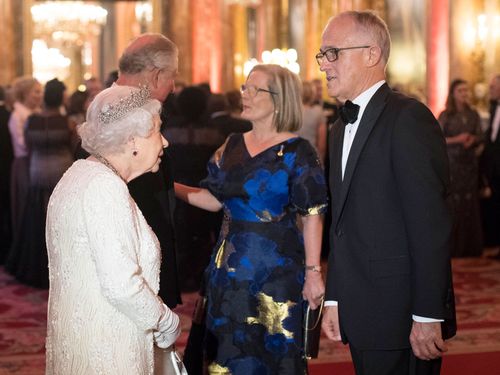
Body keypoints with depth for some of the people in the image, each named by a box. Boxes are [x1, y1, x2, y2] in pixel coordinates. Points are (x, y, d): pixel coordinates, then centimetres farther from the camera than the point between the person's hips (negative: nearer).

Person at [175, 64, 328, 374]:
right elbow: (214, 199, 10)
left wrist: (313, 272, -16)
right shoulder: (233, 145, 8)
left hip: (276, 269, -5)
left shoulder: (297, 152, -9)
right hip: (230, 266, 6)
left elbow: (312, 216, -11)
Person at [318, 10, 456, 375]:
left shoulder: (409, 117, -12)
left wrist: (427, 317, -19)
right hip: (360, 317, 8)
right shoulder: (342, 127, 15)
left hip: (402, 318, -8)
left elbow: (430, 225, -17)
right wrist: (334, 300, 13)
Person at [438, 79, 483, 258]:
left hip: (470, 162, 3)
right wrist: (456, 139, -17)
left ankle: (471, 246, 8)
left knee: (470, 202, 1)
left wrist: (473, 140, -11)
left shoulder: (473, 114, 9)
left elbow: (480, 137, 11)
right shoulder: (445, 115, -1)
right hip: (451, 162, -3)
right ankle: (453, 246, 2)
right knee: (453, 203, -6)